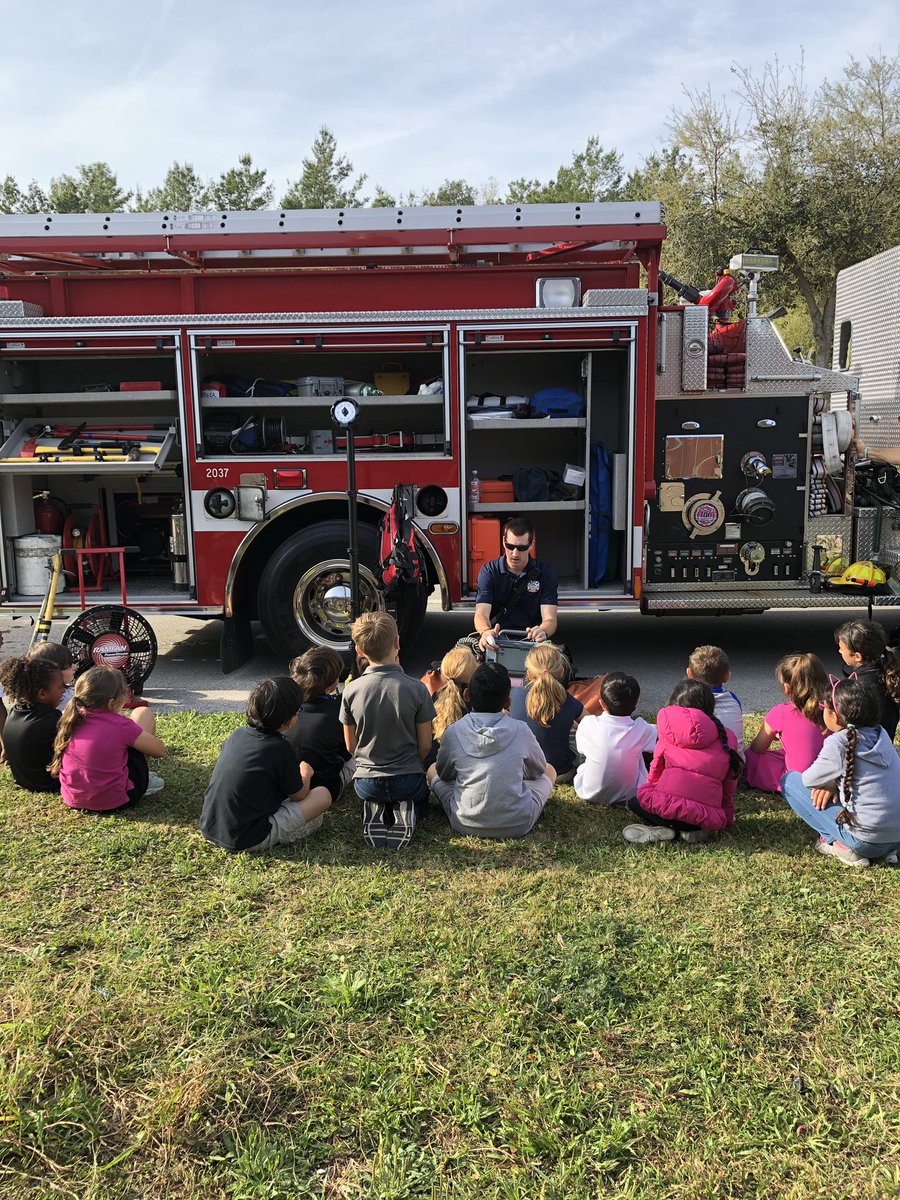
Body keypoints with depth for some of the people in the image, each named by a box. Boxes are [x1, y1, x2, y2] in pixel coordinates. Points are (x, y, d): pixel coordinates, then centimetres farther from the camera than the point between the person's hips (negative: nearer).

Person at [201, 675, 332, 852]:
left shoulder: (237, 735, 3)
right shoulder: (281, 750, -16)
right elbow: (299, 796, 0)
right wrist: (305, 774, 22)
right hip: (246, 840, -7)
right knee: (323, 795, -2)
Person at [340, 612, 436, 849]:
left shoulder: (351, 690, -12)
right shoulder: (416, 689, -16)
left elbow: (351, 745, 0)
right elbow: (425, 745, -6)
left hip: (367, 783, 1)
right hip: (408, 780, -1)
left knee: (373, 798, 37)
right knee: (420, 797, 34)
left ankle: (375, 812, 1)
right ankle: (406, 812, -1)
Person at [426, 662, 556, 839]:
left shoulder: (453, 732, -9)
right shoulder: (520, 730, -9)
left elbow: (443, 773, 9)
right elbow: (538, 770, 10)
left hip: (466, 824, 0)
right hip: (518, 825, 0)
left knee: (433, 770, 24)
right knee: (549, 771, 24)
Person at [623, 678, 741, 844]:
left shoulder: (669, 731, 9)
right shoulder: (727, 737, 13)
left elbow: (655, 771, 17)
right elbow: (729, 788, 17)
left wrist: (648, 792, 36)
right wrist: (727, 819, 30)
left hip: (667, 807, -3)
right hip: (709, 817, 3)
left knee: (634, 801, 26)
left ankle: (661, 829, -1)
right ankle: (696, 829, 4)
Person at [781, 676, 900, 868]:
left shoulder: (838, 743, -15)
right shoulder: (881, 734, 4)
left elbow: (809, 780, -3)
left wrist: (829, 782, 16)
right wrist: (833, 783, 4)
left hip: (865, 842, -7)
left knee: (790, 780, 1)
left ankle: (839, 844, -1)